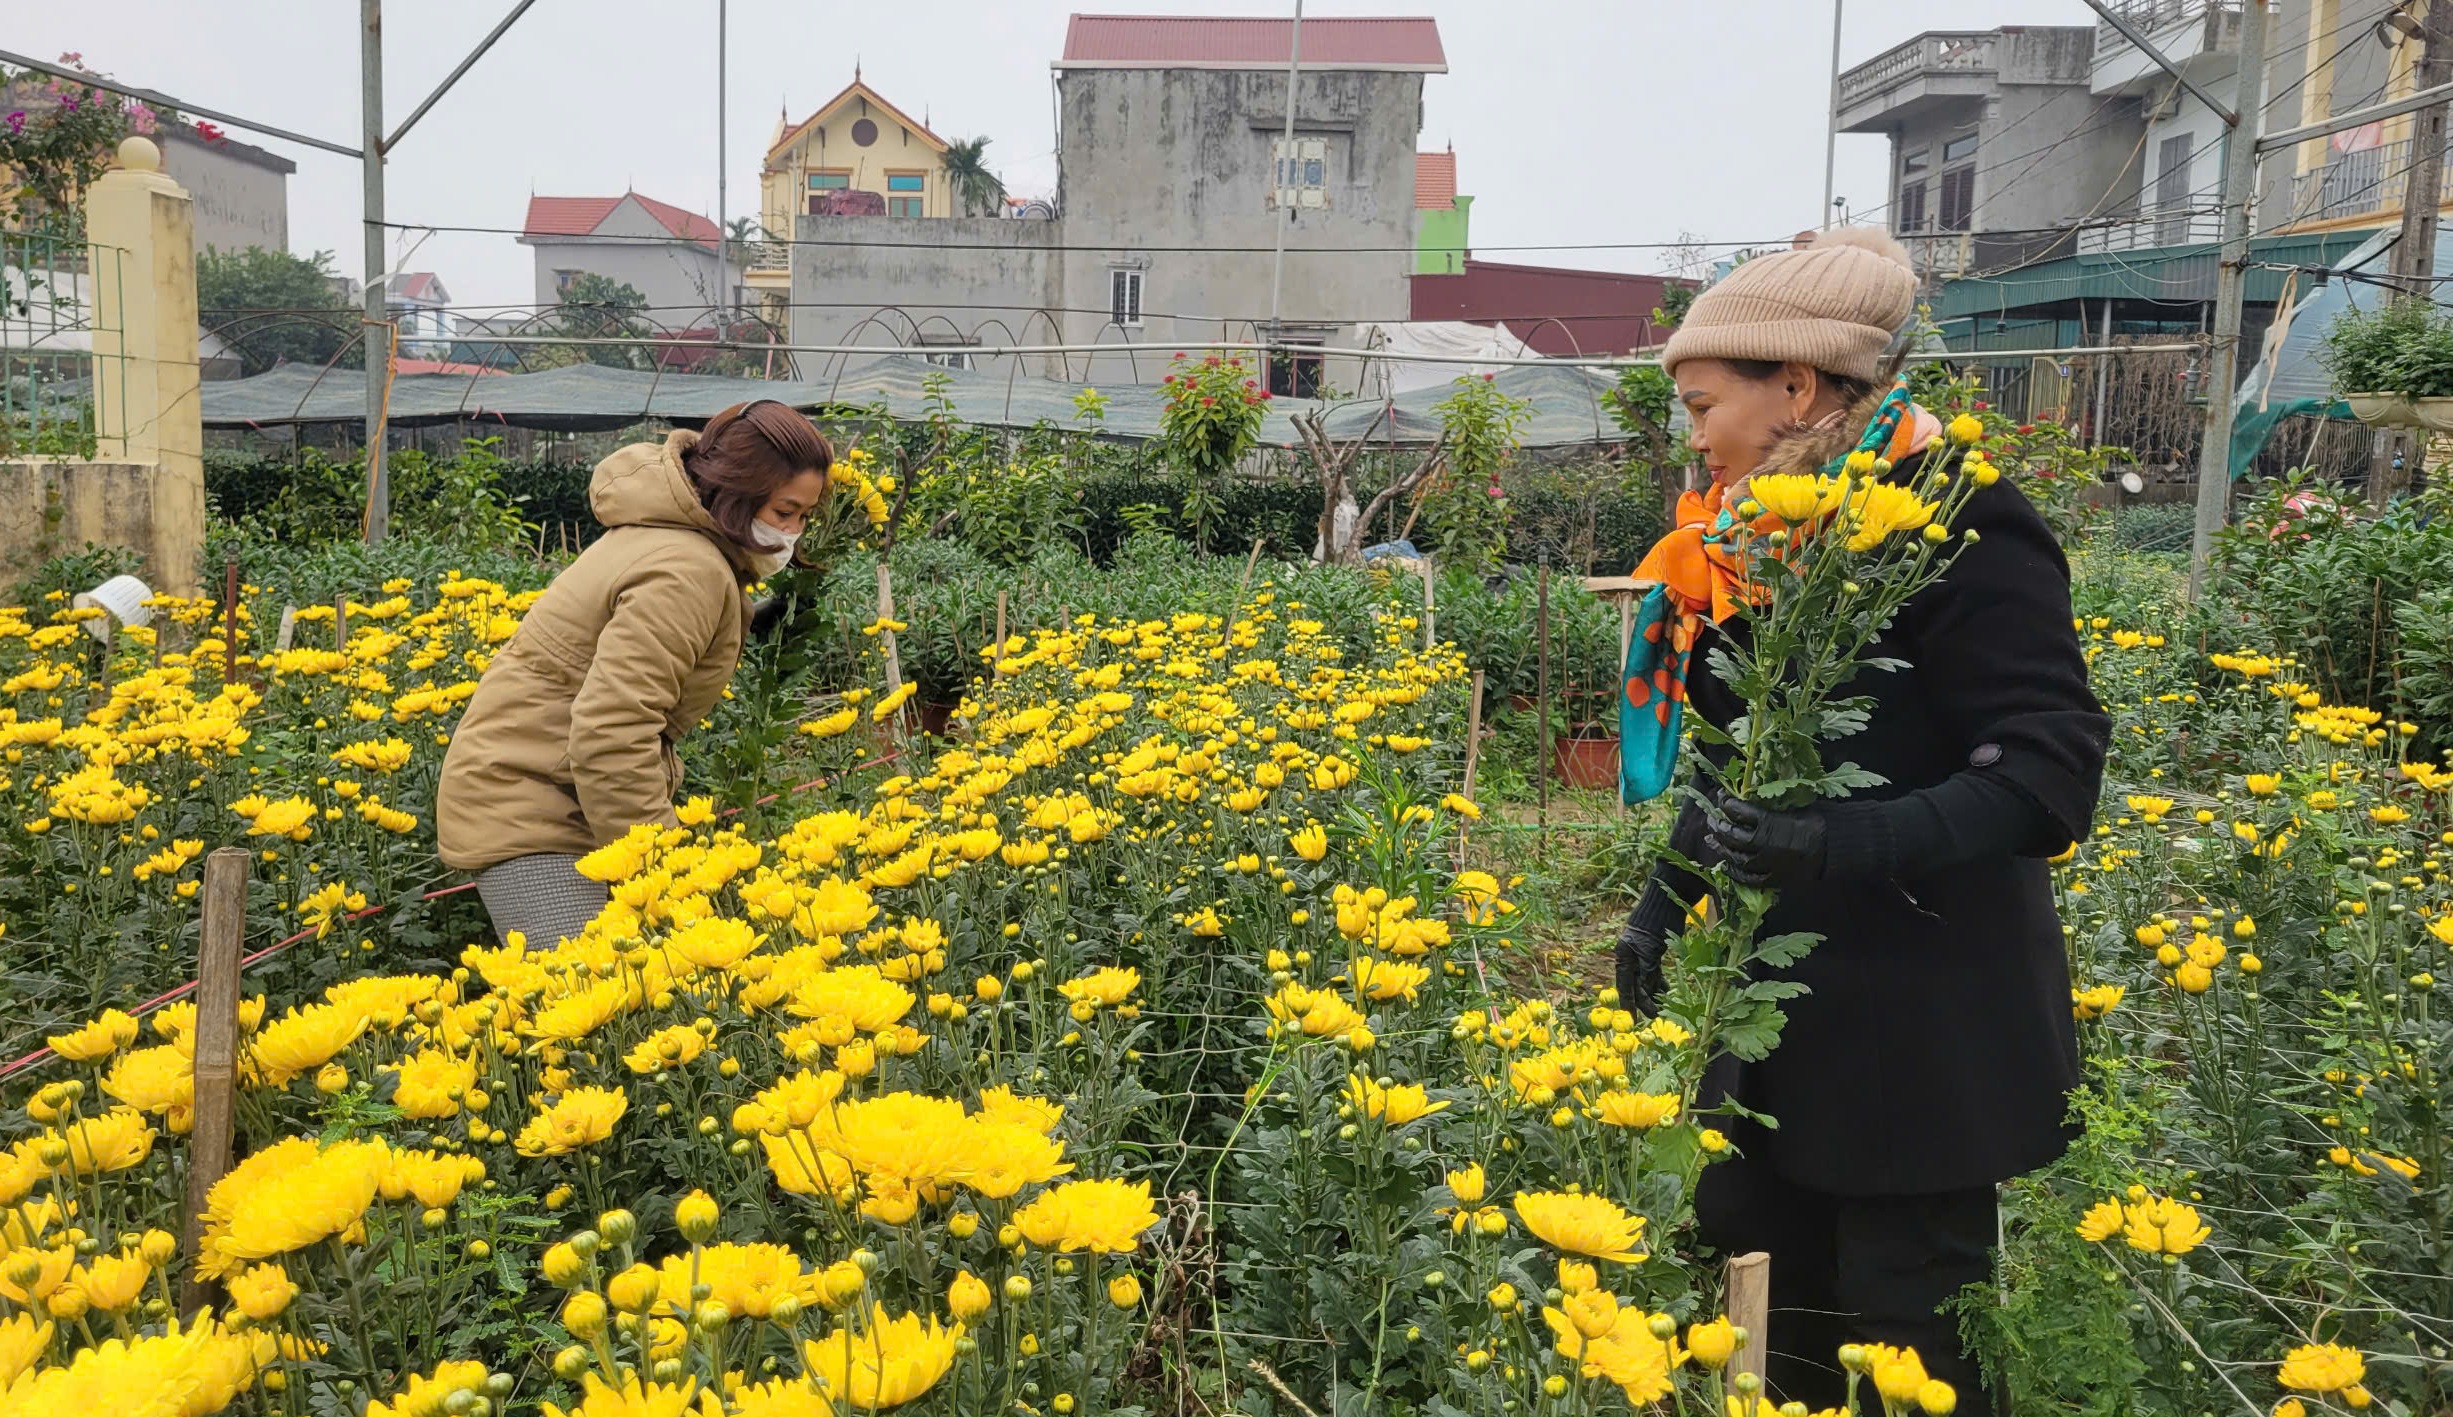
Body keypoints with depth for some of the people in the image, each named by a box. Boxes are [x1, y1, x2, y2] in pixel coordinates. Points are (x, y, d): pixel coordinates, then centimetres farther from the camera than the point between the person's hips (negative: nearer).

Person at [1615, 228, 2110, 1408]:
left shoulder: (1958, 528, -17)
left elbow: (2052, 775, -21)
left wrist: (1839, 845, -33)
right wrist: (1669, 894, 7)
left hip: (1926, 1039, -7)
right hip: (1789, 1008, 7)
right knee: (1762, 1301, 15)